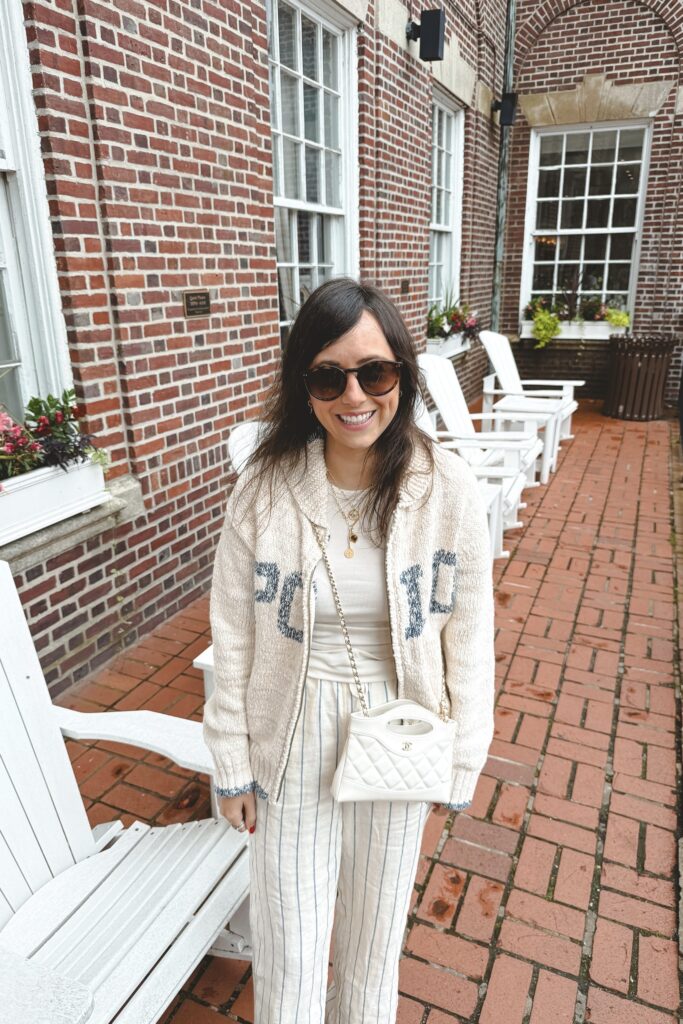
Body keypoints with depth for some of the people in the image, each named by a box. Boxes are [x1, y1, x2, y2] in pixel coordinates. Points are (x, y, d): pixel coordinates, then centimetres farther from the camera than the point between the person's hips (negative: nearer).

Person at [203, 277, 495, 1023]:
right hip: (292, 745, 0)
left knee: (375, 924, 24)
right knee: (286, 940, 17)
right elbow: (233, 638, -6)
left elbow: (468, 640, -6)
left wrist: (463, 761, 1)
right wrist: (232, 764, 0)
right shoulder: (263, 488, -15)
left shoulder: (449, 491, -15)